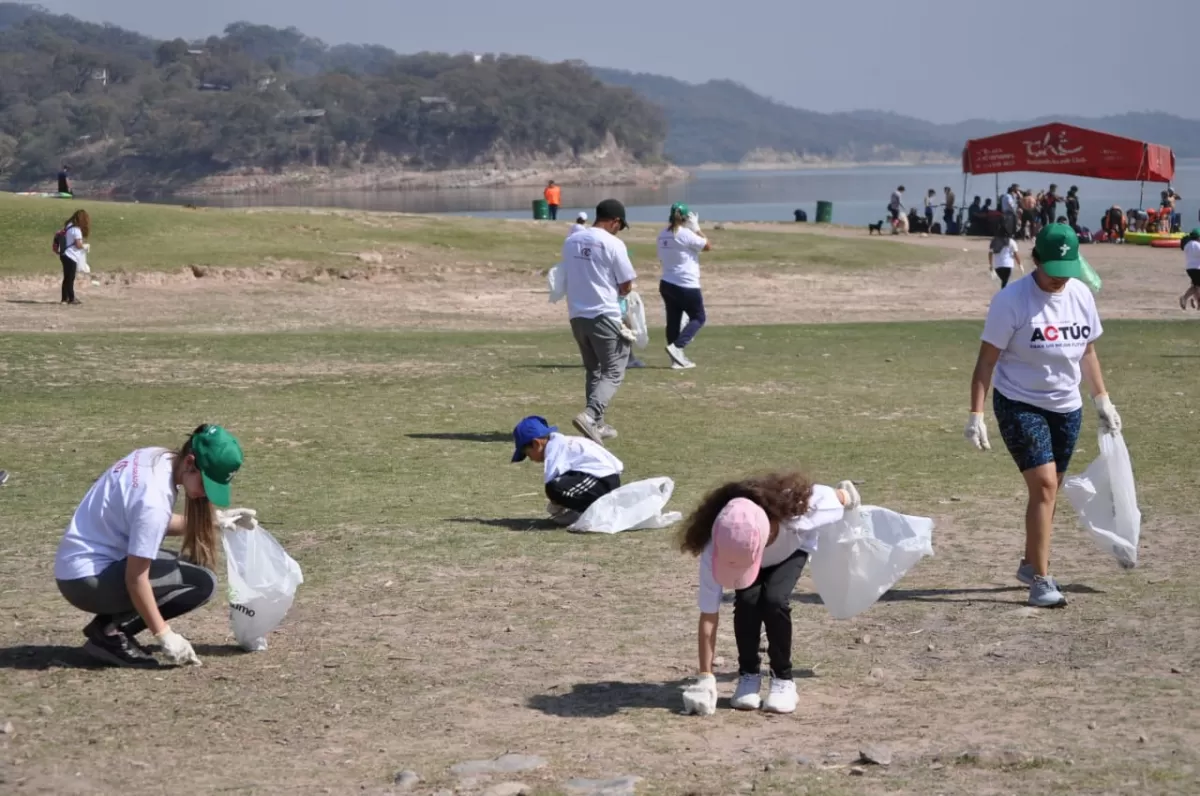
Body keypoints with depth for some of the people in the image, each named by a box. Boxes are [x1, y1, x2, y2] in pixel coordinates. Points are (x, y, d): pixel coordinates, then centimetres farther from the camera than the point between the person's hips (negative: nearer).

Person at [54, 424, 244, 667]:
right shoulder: (155, 497, -25)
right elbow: (135, 579, -23)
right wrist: (164, 634, -16)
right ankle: (111, 633, -9)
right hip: (87, 581, -10)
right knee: (202, 582, -11)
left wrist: (215, 522, 11)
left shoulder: (156, 458, 1)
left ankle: (109, 626, 8)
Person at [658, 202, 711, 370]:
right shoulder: (686, 234, -15)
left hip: (667, 284, 7)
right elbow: (708, 246, -5)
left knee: (673, 320, 10)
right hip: (687, 286, -7)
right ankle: (677, 347, -11)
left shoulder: (663, 235, 7)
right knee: (699, 318, 6)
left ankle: (677, 359, 10)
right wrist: (696, 229, 1)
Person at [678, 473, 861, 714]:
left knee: (774, 601, -27)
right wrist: (706, 676, -32)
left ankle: (783, 678, -7)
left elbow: (835, 497, -21)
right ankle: (748, 675, -4)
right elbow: (708, 616, -32)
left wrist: (844, 495, 3)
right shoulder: (715, 549, -40)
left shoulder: (794, 510, -45)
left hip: (792, 548, -1)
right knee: (747, 602, -27)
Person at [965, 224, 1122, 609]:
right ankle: (1040, 580, -11)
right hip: (1020, 404, -6)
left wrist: (1102, 400, 16)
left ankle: (1031, 564, 30)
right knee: (1043, 485, -15)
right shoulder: (1012, 300, -16)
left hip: (1067, 407, 6)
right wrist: (976, 414, -19)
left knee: (1049, 490, 12)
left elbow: (1087, 351, 15)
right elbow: (987, 359, -15)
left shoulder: (1081, 295, 1)